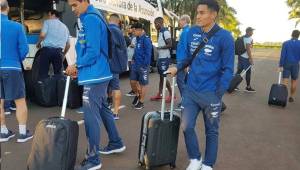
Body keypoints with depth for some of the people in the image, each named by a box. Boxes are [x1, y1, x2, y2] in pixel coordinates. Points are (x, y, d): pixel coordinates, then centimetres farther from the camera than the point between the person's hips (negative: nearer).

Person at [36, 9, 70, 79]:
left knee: (43, 73, -1)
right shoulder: (64, 26, 23)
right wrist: (63, 55, 31)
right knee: (58, 74, 8)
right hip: (58, 51, 4)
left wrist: (38, 43, 11)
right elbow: (68, 45, 19)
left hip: (47, 49, -3)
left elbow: (42, 35, -7)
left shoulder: (48, 22, 9)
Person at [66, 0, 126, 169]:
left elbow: (93, 52, -21)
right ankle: (116, 143, 35)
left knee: (91, 116, -4)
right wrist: (79, 67, 10)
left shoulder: (90, 18, -15)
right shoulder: (91, 17, 16)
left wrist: (76, 65, -8)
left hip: (94, 76, -10)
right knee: (103, 109, 20)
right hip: (99, 74, 10)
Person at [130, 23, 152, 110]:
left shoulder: (146, 40, -16)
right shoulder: (138, 39, 11)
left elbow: (148, 54, -19)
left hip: (143, 66, -8)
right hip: (135, 65, 8)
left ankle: (141, 102, 16)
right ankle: (137, 95, 36)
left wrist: (144, 65, -20)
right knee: (133, 81, 12)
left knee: (143, 84, 4)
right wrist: (133, 59, 11)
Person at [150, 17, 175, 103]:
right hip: (160, 57, 9)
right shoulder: (160, 32, 14)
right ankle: (159, 94, 19)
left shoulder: (166, 32, -15)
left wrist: (160, 47, -14)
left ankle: (171, 94, 5)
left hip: (165, 58, -9)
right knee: (161, 76, 12)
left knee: (164, 76, -6)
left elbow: (170, 45, -21)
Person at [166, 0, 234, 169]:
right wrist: (177, 68, 0)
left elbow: (228, 69, -10)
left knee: (211, 131, 11)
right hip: (191, 90, 5)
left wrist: (218, 94, -14)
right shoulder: (192, 32, 3)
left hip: (211, 93, -4)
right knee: (187, 126, 7)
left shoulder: (225, 37, -12)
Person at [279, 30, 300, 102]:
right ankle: (291, 97, 17)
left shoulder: (285, 43, -4)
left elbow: (283, 55, -9)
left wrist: (280, 66, -7)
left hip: (286, 64, 0)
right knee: (294, 81, 13)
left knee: (285, 81, 1)